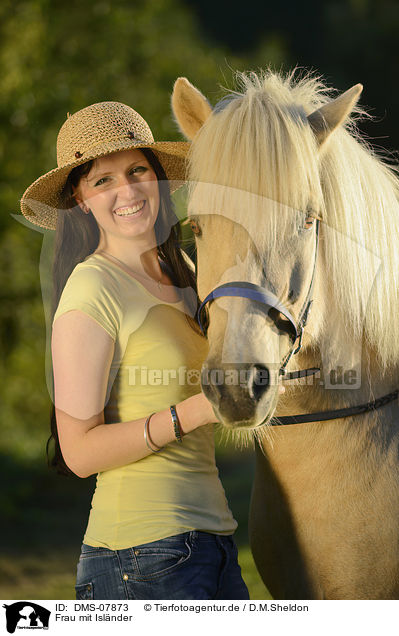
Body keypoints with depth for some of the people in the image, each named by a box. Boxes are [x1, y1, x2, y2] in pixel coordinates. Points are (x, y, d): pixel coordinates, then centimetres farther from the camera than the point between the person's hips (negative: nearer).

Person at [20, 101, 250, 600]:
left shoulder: (180, 272, 13)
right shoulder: (91, 291, -11)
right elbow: (80, 451, -14)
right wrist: (194, 411, -21)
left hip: (212, 536, 8)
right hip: (144, 554, -8)